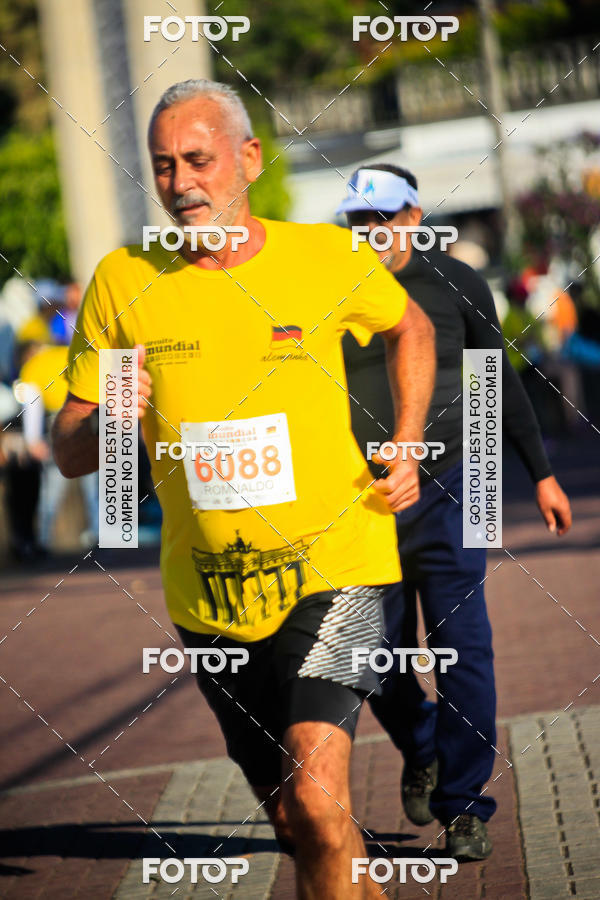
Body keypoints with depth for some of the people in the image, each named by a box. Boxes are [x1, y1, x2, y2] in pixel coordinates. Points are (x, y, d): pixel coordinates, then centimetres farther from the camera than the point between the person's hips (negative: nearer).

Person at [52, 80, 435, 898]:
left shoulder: (329, 259, -5)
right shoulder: (123, 282, -3)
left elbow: (411, 328, 19)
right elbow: (69, 453, 1)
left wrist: (407, 449, 8)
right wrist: (108, 423, -22)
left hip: (334, 563, -3)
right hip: (209, 597, 3)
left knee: (317, 800, -22)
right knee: (293, 820, 15)